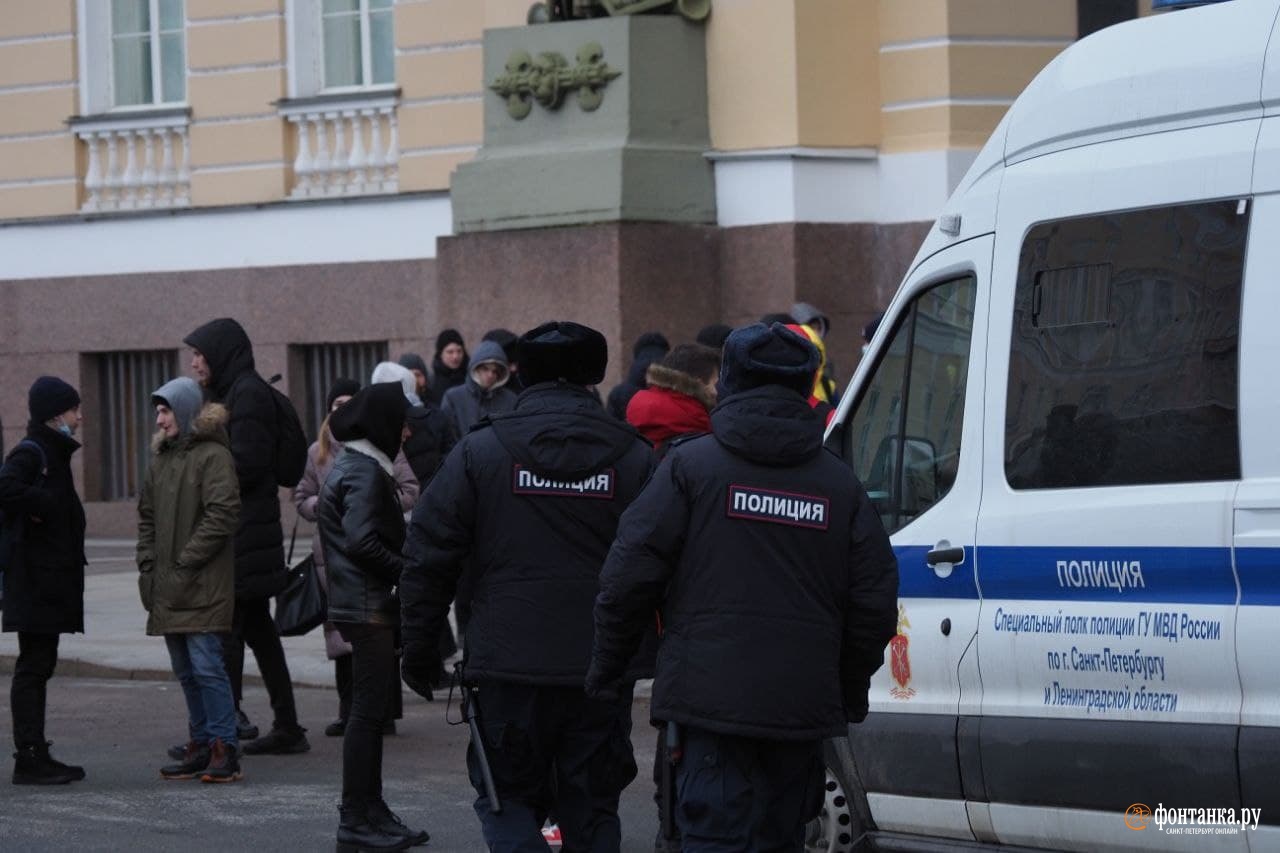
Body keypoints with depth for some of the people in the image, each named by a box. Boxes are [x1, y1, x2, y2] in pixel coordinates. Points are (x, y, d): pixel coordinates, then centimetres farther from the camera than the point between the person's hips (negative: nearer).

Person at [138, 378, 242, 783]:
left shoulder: (213, 456, -9)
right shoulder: (161, 458, 17)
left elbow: (222, 514, -16)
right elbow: (147, 516, 21)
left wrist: (185, 563, -16)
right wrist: (148, 563, 7)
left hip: (203, 586, -8)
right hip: (168, 589, 8)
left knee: (206, 665, -11)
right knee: (186, 670, 11)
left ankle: (224, 747, -8)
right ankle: (202, 745, 17)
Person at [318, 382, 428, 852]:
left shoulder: (354, 465, 16)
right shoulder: (365, 472, -15)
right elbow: (361, 540, -24)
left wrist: (399, 568, 8)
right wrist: (405, 570, -14)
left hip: (365, 604, 10)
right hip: (370, 606, -10)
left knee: (371, 709, 14)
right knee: (368, 710, -7)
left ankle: (371, 811, 20)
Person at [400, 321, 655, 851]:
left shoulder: (480, 452, -1)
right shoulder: (634, 458, 2)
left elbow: (427, 558, -1)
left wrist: (418, 650, 8)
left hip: (509, 668, -1)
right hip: (601, 669, 1)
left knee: (508, 802, 8)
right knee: (591, 810, 11)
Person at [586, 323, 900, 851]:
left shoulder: (690, 465, -2)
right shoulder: (840, 483, 9)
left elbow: (630, 575, -5)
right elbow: (874, 603, 8)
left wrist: (607, 667, 7)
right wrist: (853, 692, 20)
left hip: (711, 698, -4)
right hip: (804, 704, 4)